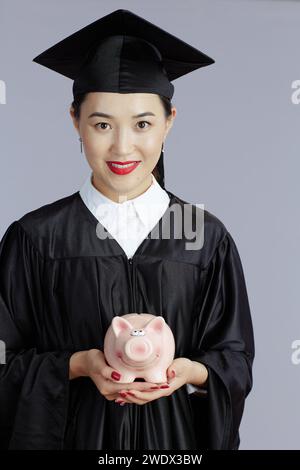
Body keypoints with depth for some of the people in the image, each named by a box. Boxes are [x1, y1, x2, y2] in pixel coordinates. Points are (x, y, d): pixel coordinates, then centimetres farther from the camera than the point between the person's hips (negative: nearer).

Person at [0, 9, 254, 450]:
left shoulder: (207, 237, -7)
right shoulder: (36, 239, -10)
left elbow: (235, 359, 0)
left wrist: (191, 372, -19)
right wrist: (79, 364, -21)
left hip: (174, 431, 1)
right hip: (74, 429, -1)